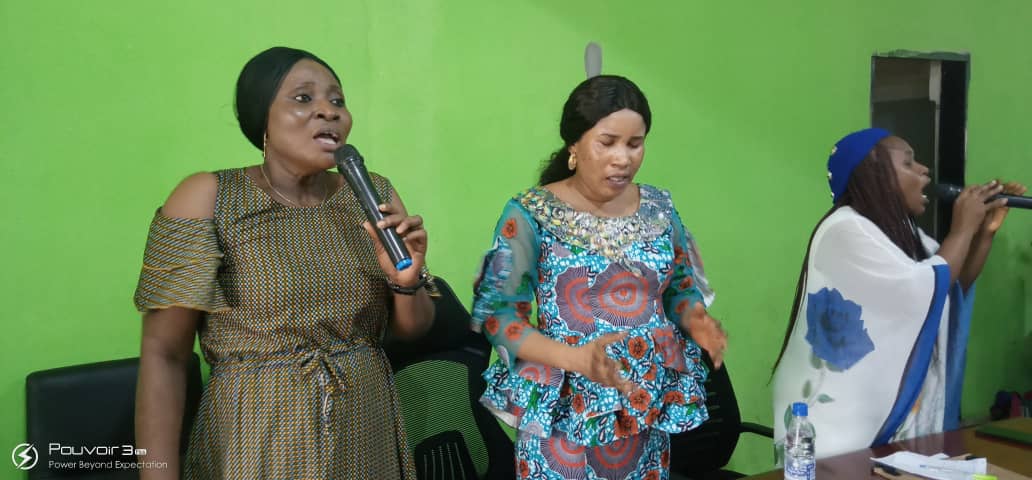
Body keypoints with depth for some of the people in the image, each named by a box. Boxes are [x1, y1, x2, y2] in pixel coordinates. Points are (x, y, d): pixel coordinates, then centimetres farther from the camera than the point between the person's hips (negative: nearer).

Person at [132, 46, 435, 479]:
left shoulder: (375, 195, 1)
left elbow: (411, 328, 7)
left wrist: (407, 279, -13)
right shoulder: (207, 199, -10)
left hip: (367, 439, 4)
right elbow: (164, 354, -11)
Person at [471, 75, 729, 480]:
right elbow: (496, 313, -13)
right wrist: (576, 358, -26)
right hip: (563, 414, -4)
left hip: (646, 409, 5)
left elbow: (681, 287, 13)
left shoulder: (659, 207, 4)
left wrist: (694, 319, -10)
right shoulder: (531, 214, -10)